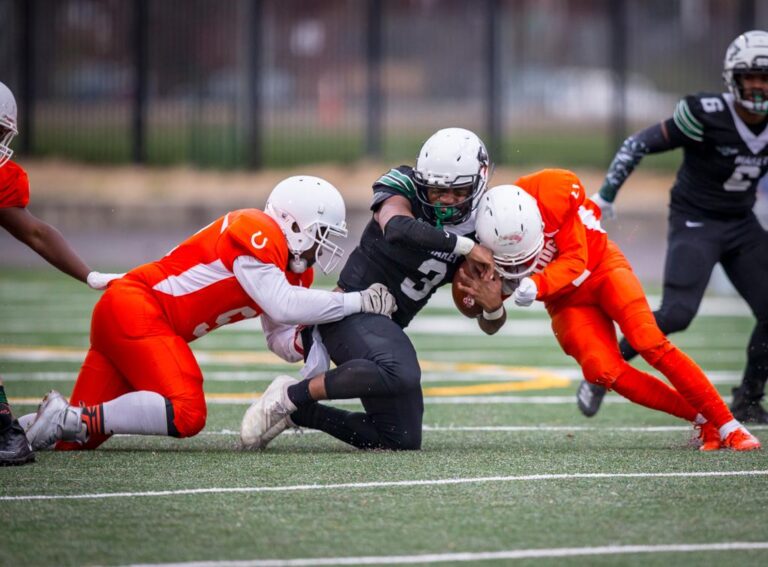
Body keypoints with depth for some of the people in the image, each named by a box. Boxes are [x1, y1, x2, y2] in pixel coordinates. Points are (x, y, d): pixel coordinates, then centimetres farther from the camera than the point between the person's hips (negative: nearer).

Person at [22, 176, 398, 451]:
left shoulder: (293, 268, 14)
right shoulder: (255, 234, -16)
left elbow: (282, 342, 15)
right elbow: (283, 306, -27)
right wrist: (357, 302, -20)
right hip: (135, 307, -10)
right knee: (185, 415, -23)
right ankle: (75, 420, -19)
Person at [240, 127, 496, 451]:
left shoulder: (475, 228, 6)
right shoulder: (402, 189, -10)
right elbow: (397, 229, -36)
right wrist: (465, 246, -30)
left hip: (386, 327, 8)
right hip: (354, 311, -8)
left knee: (402, 441, 6)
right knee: (400, 374, -38)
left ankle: (296, 412, 16)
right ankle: (291, 396, -23)